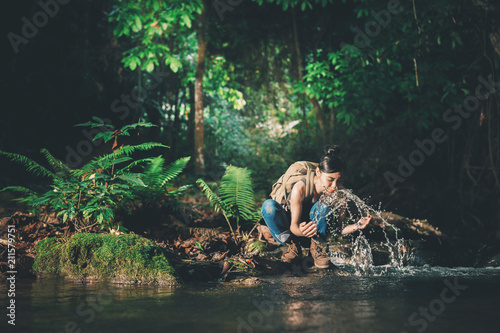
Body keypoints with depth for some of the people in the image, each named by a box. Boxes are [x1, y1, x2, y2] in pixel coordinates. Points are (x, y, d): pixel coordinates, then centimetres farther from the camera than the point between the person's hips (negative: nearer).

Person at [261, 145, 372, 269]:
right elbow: (293, 226, -25)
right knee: (269, 206, -33)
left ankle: (317, 247, -13)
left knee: (324, 205, -30)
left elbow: (338, 228, -15)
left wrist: (357, 226, -36)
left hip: (315, 234, 1)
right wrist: (301, 231, -50)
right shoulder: (300, 188, -30)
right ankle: (293, 246, -14)